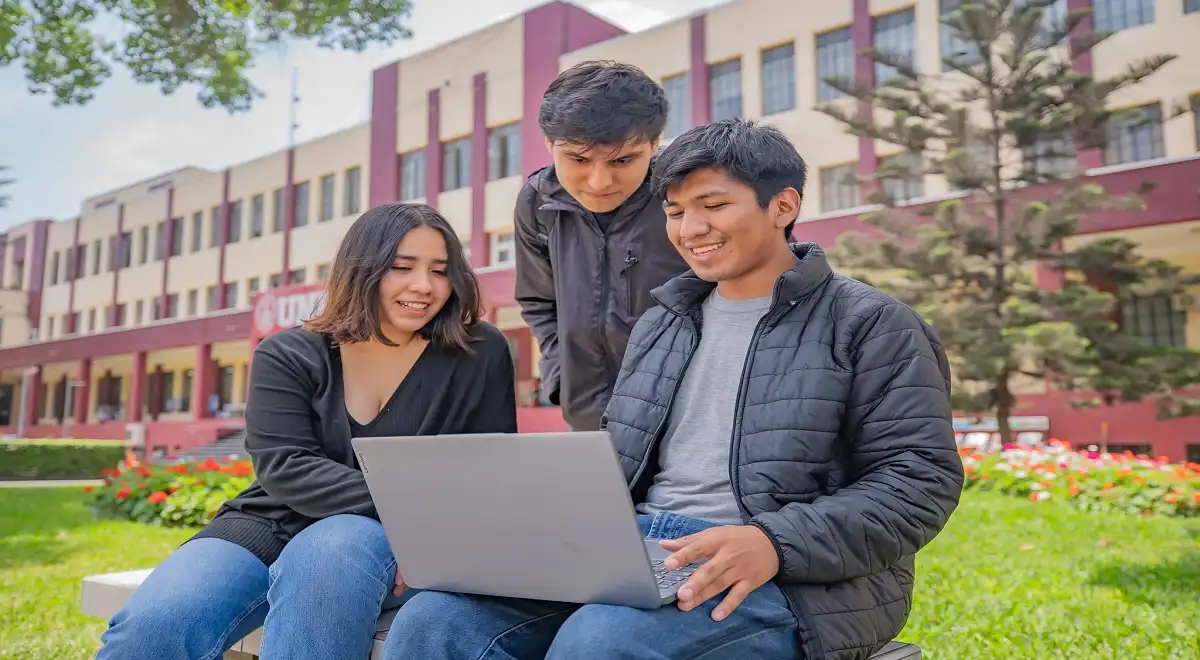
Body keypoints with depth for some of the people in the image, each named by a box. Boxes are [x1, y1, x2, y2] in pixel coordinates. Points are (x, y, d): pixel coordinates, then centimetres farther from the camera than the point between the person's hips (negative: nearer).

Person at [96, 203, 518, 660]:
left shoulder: (481, 356, 0)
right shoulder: (288, 356, 2)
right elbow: (286, 468, -11)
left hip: (391, 544, -1)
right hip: (270, 526, 2)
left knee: (330, 553, -37)